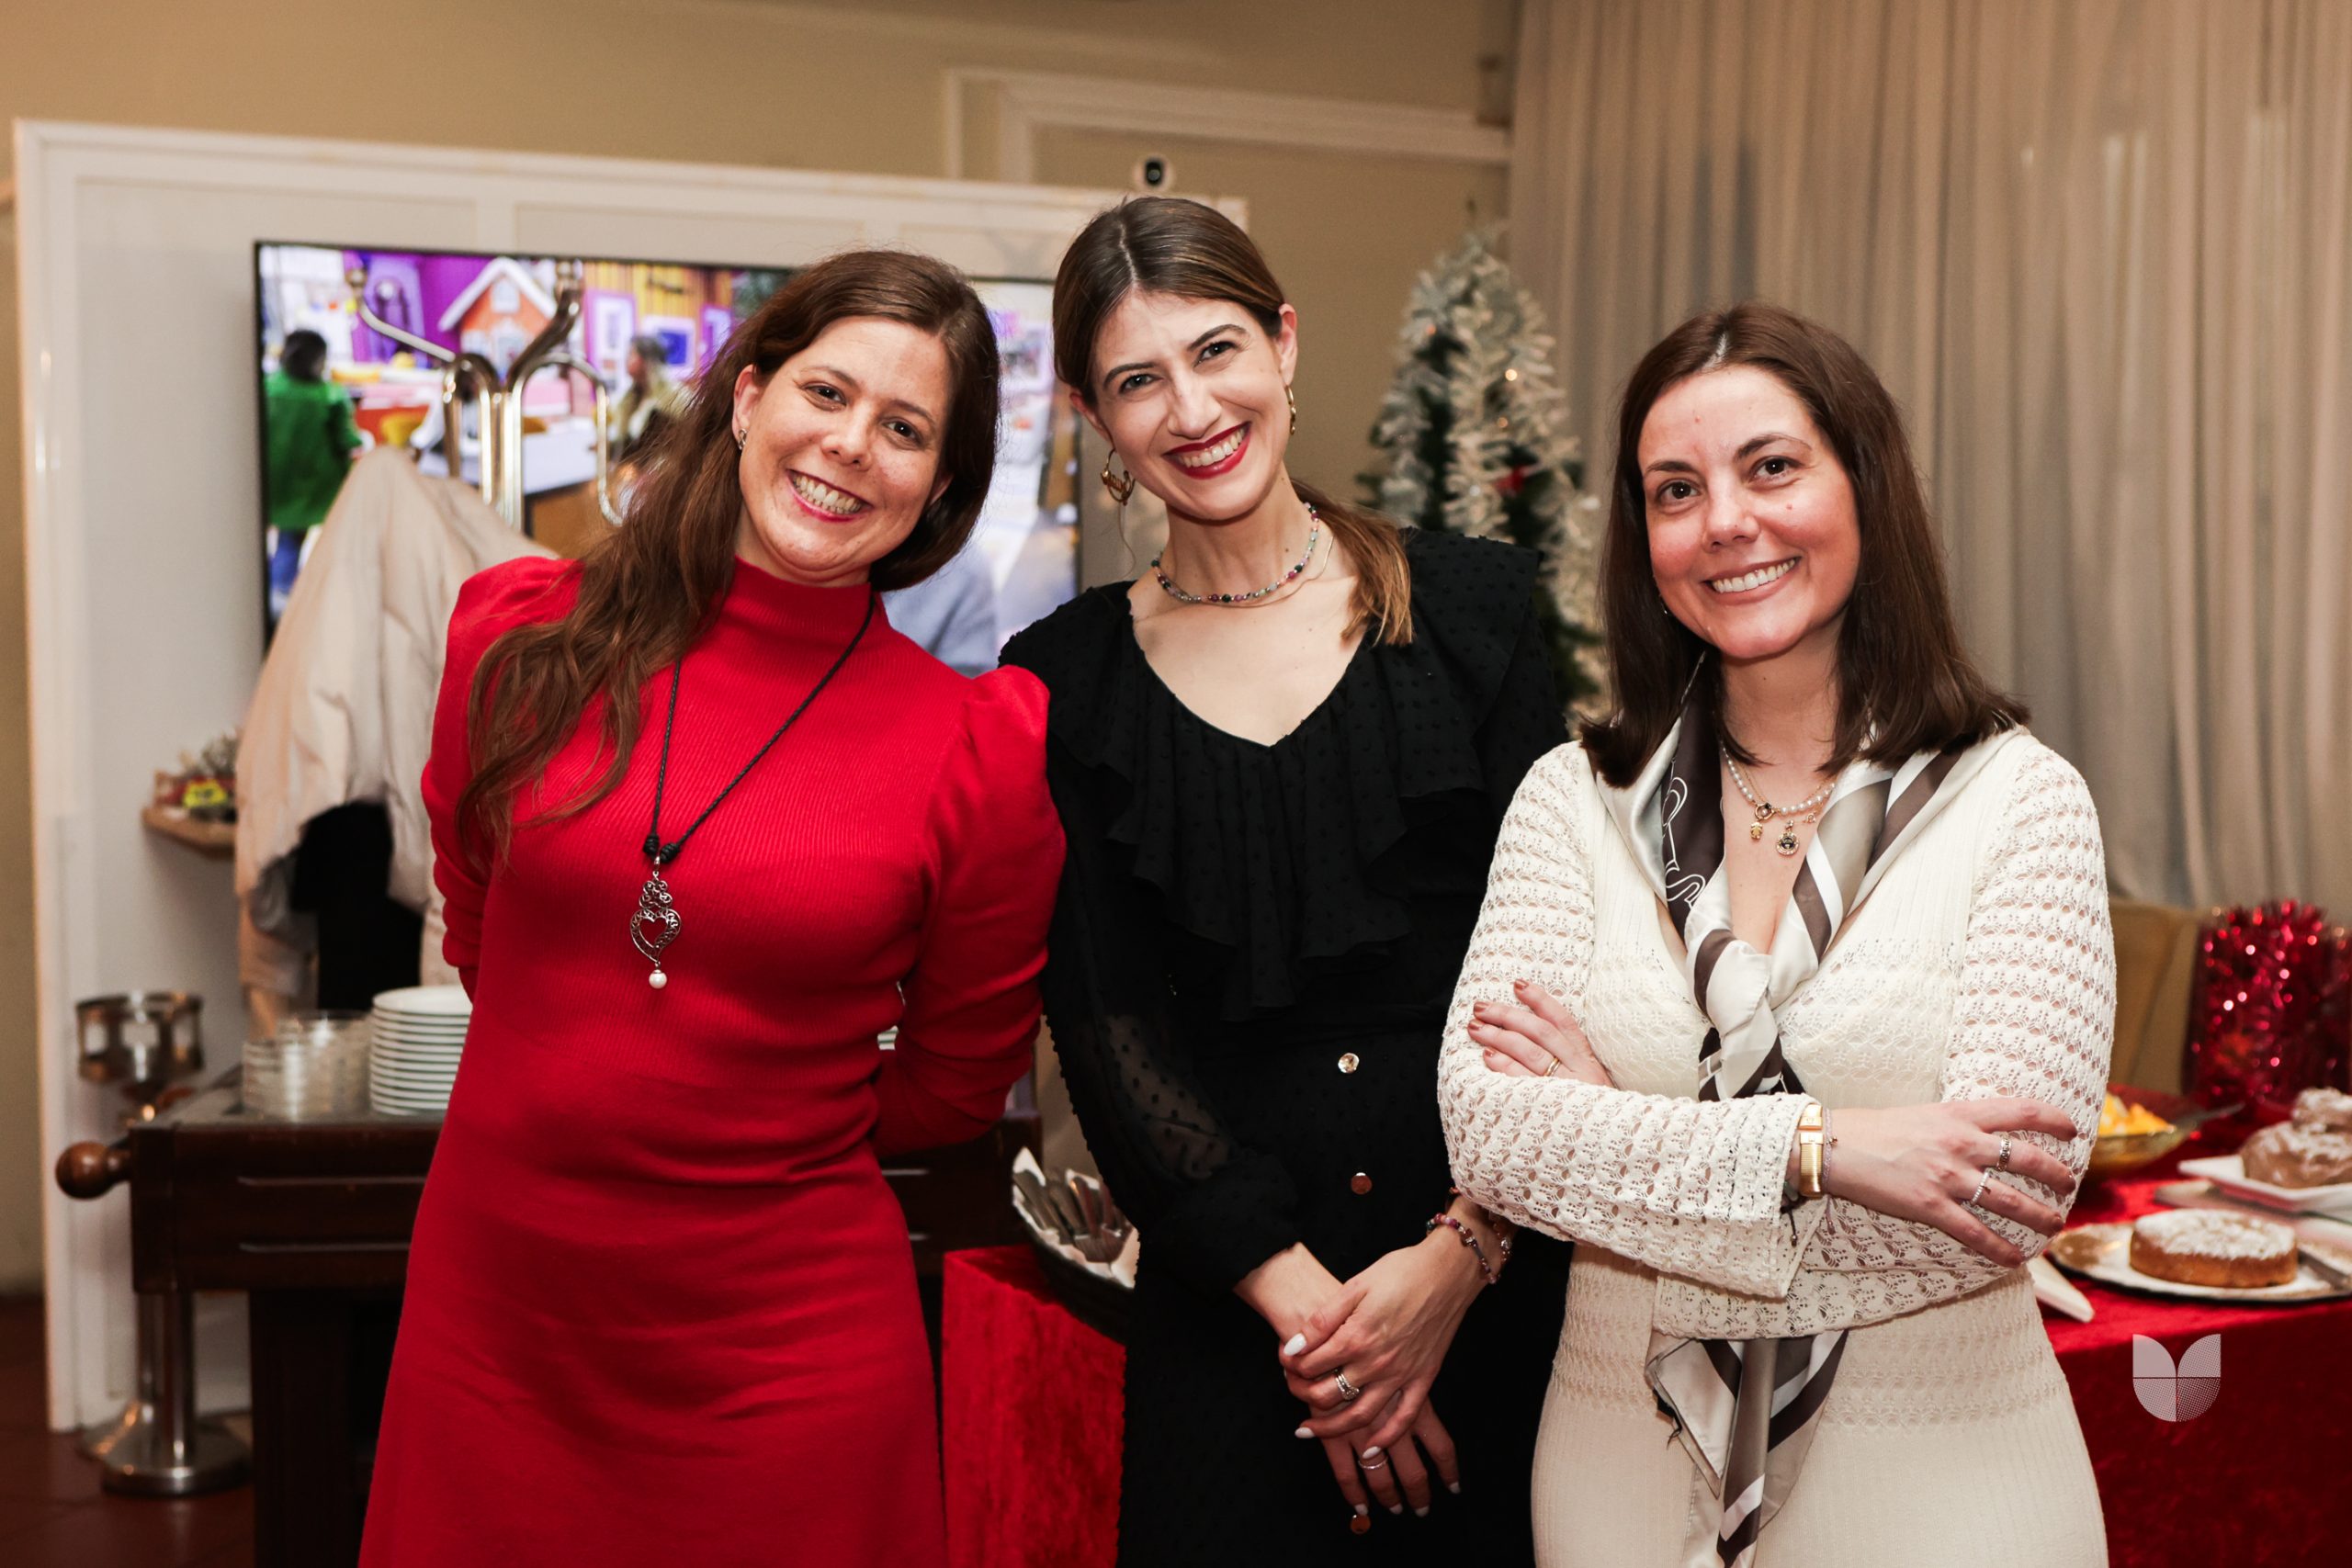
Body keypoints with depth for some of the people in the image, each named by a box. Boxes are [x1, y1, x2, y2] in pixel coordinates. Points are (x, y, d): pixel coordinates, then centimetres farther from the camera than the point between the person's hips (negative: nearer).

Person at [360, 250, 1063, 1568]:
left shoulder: (980, 748, -10)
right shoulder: (525, 640, -3)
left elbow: (954, 1081, 2)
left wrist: (755, 1129, 8)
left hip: (782, 1346, -2)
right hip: (491, 1307, 3)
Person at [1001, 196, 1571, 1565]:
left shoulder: (1476, 607, 1)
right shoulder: (1069, 680, 2)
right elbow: (1103, 1025, -2)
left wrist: (1461, 1253, -12)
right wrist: (1292, 1291, -10)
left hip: (1499, 1275, 0)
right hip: (1229, 1300, 0)